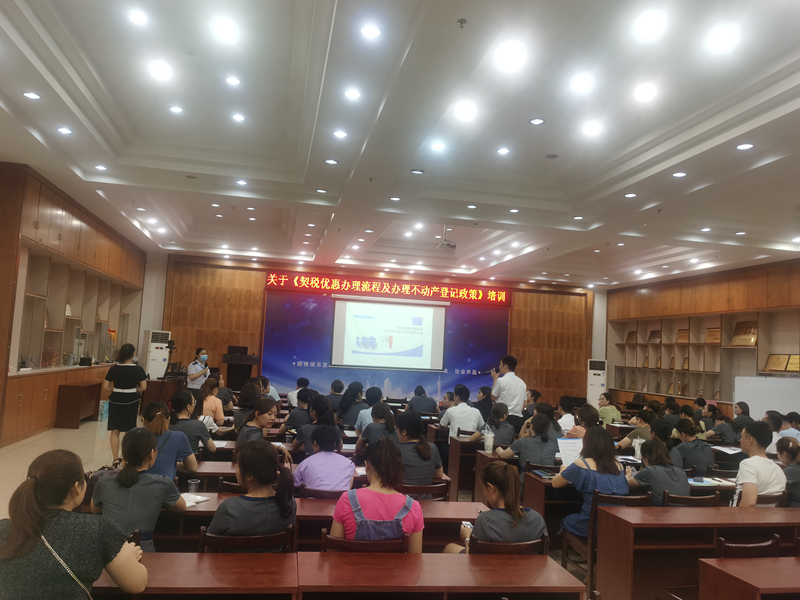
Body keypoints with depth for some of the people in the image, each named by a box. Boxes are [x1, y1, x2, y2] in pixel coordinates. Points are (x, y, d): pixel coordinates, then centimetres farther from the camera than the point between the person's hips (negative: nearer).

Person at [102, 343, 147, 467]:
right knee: (129, 431, 14)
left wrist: (116, 390, 11)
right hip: (131, 401, 0)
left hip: (116, 400, 0)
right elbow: (143, 387, -8)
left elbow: (105, 387, -4)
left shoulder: (114, 369, -5)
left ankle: (116, 459, 7)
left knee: (115, 430, 8)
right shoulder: (138, 369, -8)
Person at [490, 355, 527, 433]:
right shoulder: (522, 382, 12)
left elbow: (493, 397, 6)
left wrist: (495, 379, 11)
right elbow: (524, 403, 14)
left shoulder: (501, 380, -8)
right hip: (519, 418, 6)